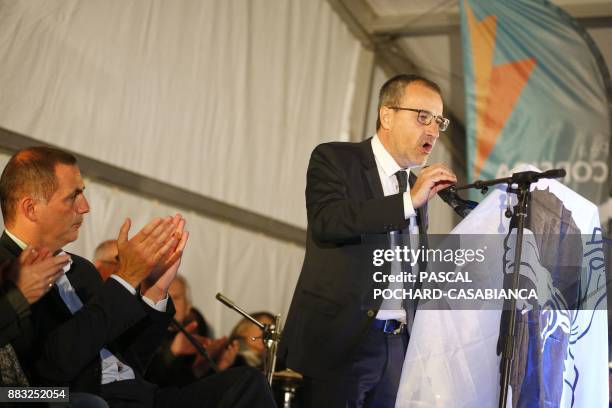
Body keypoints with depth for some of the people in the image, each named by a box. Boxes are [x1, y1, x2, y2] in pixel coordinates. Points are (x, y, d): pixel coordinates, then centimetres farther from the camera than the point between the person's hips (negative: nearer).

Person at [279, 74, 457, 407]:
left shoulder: (417, 187, 16)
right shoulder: (334, 159, -2)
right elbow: (326, 222, -22)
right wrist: (408, 201, -20)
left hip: (399, 344, 6)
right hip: (340, 342, -6)